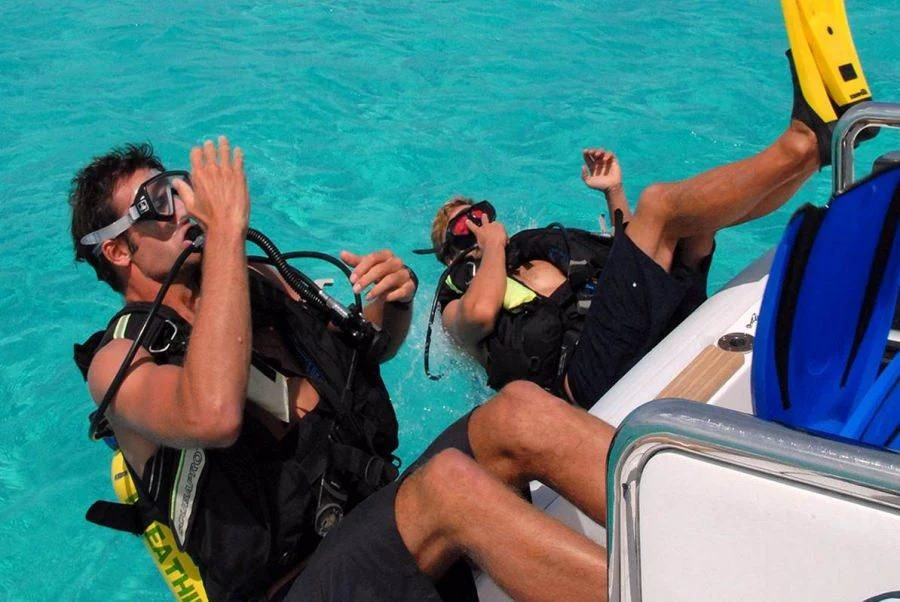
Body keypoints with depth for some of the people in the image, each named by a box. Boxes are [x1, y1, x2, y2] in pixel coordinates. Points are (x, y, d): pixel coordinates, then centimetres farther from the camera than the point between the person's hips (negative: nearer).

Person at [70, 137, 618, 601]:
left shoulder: (258, 280, 18)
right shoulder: (122, 359, -2)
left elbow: (371, 346, 30)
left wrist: (397, 297, 5)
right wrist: (227, 228, -20)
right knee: (446, 478, -35)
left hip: (383, 508, 7)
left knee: (521, 410, -19)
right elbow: (213, 417, -26)